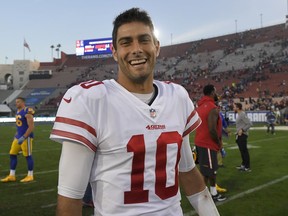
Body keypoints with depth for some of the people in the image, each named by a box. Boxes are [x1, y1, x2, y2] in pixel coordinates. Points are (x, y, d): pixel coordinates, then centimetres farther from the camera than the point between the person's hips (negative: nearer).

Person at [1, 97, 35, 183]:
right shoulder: (18, 111, 13)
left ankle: (30, 176, 11)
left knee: (28, 156, -1)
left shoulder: (27, 112, -16)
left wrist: (23, 137, -21)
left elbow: (31, 127, -19)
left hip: (26, 137, -9)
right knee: (12, 154, 8)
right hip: (18, 136, 9)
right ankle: (12, 176, 17)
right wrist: (16, 135, 19)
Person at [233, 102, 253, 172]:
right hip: (239, 135, 10)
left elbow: (249, 123, -22)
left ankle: (247, 167, -1)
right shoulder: (239, 115, 14)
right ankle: (243, 164, 27)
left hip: (242, 135, -10)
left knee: (244, 151, -6)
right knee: (242, 151, 17)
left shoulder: (242, 114, -16)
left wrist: (242, 130, -21)